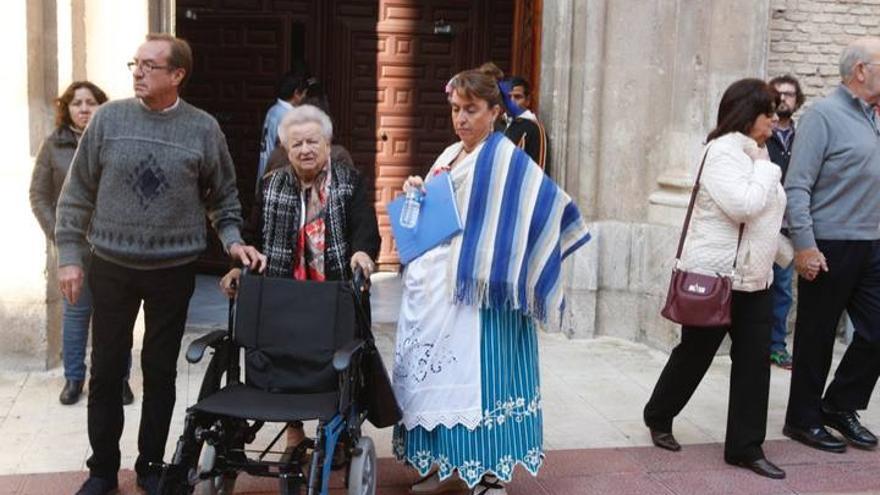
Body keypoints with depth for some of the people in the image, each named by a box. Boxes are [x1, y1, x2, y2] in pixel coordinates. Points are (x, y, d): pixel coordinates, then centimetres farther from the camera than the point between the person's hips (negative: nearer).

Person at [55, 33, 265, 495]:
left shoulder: (203, 128, -3)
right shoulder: (108, 118, -3)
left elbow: (223, 197, 6)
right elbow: (77, 193, 2)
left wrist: (232, 240, -9)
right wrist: (69, 255, -2)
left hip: (174, 270, 0)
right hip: (110, 267, 1)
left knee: (160, 371, 11)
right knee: (106, 370, 9)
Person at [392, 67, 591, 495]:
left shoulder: (506, 159, -10)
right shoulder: (448, 157, 14)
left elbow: (553, 204, -20)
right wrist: (416, 194, 2)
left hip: (475, 291, -7)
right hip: (433, 288, 8)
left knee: (477, 374, -5)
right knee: (441, 374, 10)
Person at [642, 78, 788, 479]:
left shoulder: (756, 153, 12)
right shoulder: (723, 152, -16)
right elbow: (743, 206, -28)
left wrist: (786, 253, 16)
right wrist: (768, 170, -15)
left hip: (755, 278, 8)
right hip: (715, 276, -8)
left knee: (754, 361, 4)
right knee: (694, 355, 7)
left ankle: (745, 447, 12)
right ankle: (658, 417, 30)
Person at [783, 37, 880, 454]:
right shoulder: (823, 116, -10)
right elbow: (797, 186, -16)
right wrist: (805, 245, -21)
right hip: (830, 248, -7)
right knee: (816, 337, 4)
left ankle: (840, 407, 27)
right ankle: (803, 420, 19)